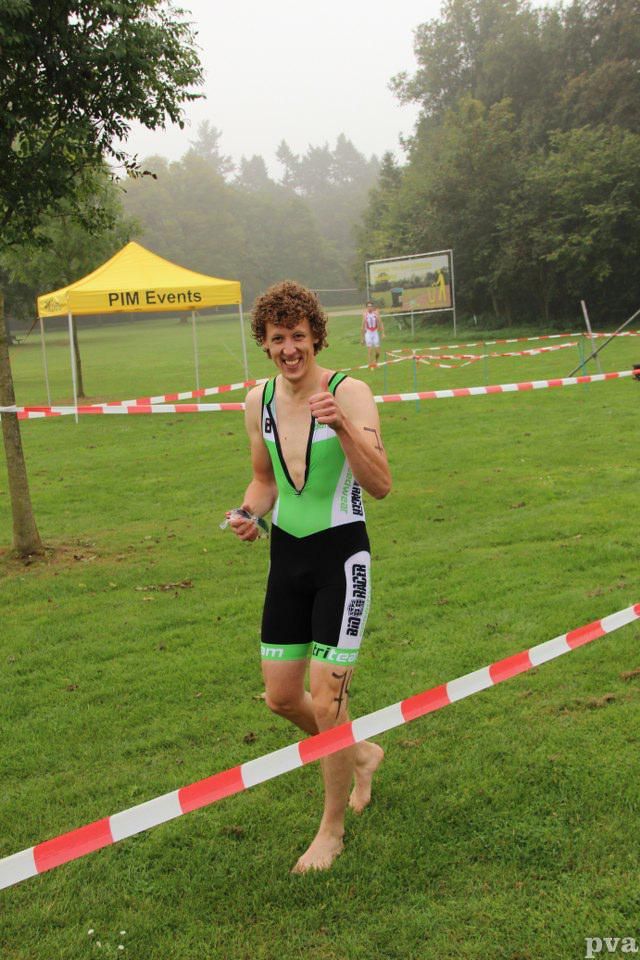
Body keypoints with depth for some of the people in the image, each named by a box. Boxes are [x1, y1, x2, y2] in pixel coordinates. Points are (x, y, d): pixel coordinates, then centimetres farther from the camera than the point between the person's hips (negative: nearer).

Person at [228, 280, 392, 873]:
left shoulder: (349, 393, -13)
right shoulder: (259, 401, 4)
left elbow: (381, 486, -20)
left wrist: (343, 427, -34)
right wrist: (250, 511, -2)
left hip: (341, 555, -6)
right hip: (286, 555, 6)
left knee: (325, 700, -5)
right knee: (280, 696, 11)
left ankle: (332, 830, 17)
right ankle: (359, 754, 40)